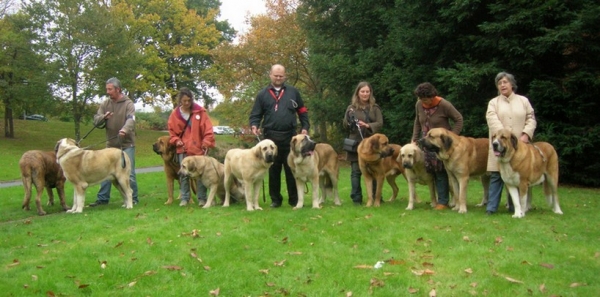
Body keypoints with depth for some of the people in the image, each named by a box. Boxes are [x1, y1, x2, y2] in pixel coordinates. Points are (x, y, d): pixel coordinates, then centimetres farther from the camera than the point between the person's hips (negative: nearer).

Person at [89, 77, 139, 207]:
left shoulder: (128, 104, -8)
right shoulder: (105, 104, 5)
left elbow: (131, 120, -24)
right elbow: (96, 121, 2)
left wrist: (125, 129, -45)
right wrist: (104, 117, -21)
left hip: (127, 144, -4)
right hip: (110, 144, 5)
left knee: (129, 173, 0)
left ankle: (133, 198, 11)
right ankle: (102, 198, 18)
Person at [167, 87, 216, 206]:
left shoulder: (200, 111, -3)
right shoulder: (175, 113, 4)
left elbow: (208, 128, -4)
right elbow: (172, 130, 14)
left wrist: (207, 142, -13)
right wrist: (176, 140, -2)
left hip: (198, 148, -2)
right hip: (182, 149, 2)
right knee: (183, 174, 5)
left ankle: (202, 198, 10)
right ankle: (184, 198, 12)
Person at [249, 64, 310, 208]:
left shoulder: (293, 92, 9)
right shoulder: (262, 94, 7)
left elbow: (302, 111, 13)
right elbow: (255, 114, 6)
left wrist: (305, 127, 3)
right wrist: (254, 125, -13)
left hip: (290, 136, 0)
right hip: (271, 136, 0)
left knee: (291, 168, 3)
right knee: (273, 169, 6)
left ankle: (294, 199, 11)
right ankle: (275, 199, 15)